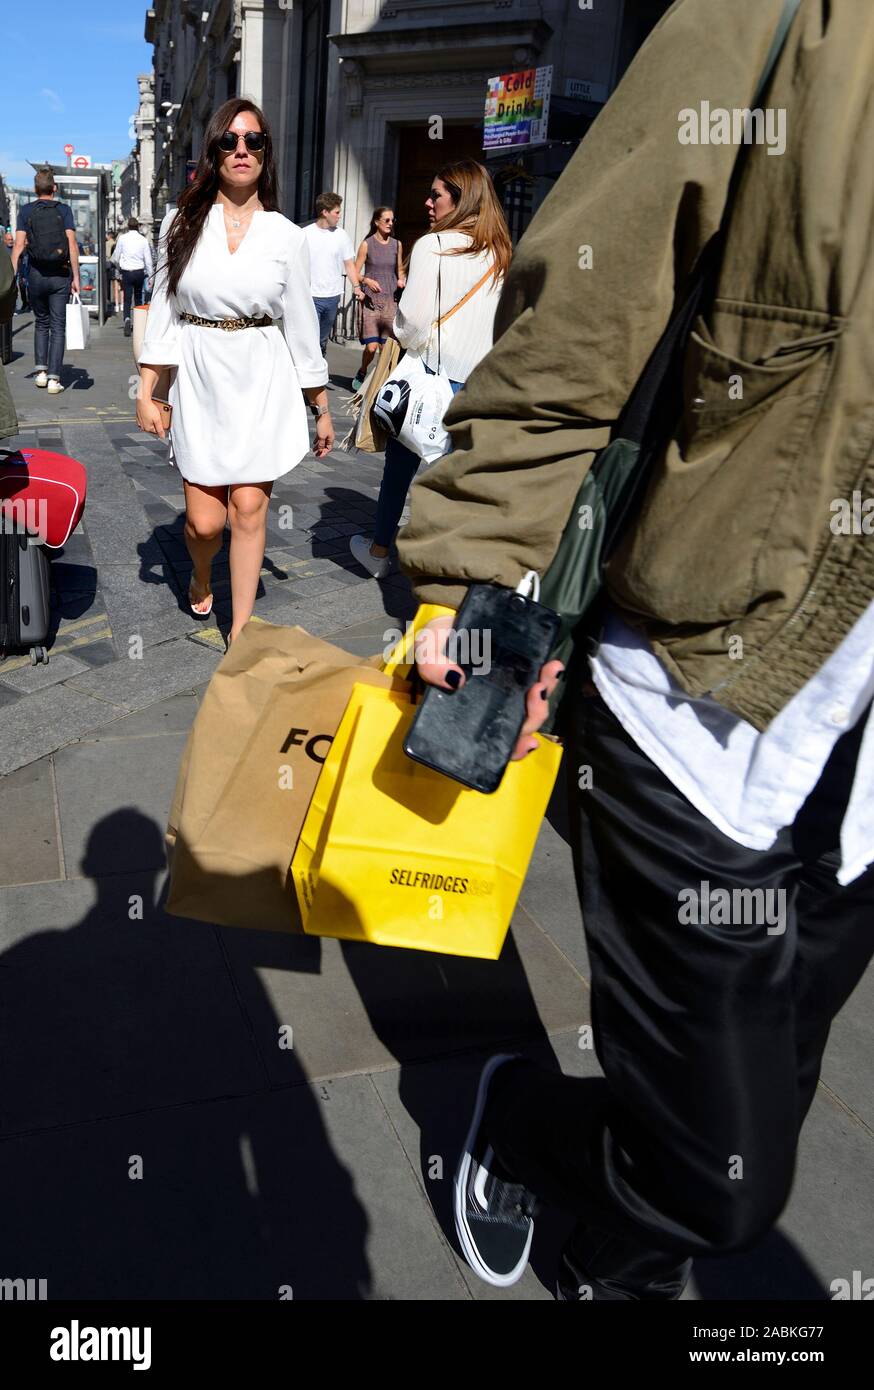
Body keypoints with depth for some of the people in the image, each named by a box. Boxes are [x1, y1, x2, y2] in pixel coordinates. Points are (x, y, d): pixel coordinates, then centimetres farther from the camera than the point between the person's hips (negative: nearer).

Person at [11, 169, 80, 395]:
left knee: (41, 323, 18)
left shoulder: (26, 211, 3)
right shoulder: (64, 210, 1)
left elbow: (19, 245, -4)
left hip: (36, 274, 1)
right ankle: (53, 378, -7)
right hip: (60, 275, -1)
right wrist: (76, 277, -6)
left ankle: (41, 371, 11)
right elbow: (72, 245, -8)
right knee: (58, 327, 1)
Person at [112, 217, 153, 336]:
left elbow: (115, 258, 5)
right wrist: (150, 276, 8)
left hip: (126, 272, -1)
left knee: (127, 299, 0)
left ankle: (127, 319, -26)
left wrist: (119, 267, 25)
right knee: (138, 298, 17)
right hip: (139, 272, 1)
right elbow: (148, 260, 0)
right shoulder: (143, 240, -1)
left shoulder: (122, 238, -2)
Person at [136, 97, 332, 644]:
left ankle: (241, 629, 10)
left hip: (263, 381, 0)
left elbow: (301, 323, 5)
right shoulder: (183, 224, 4)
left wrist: (322, 408, 5)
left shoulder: (286, 235, 3)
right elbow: (163, 311, 5)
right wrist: (147, 391, -1)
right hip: (200, 379, 1)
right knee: (205, 521, -3)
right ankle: (201, 578, 35)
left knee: (249, 508, -4)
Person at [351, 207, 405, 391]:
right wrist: (367, 280, -19)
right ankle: (361, 374, 18)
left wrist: (401, 280, -1)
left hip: (391, 300, 3)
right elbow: (355, 273, 1)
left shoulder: (397, 244, 9)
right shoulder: (367, 244, 0)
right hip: (370, 299, -3)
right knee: (371, 347, -10)